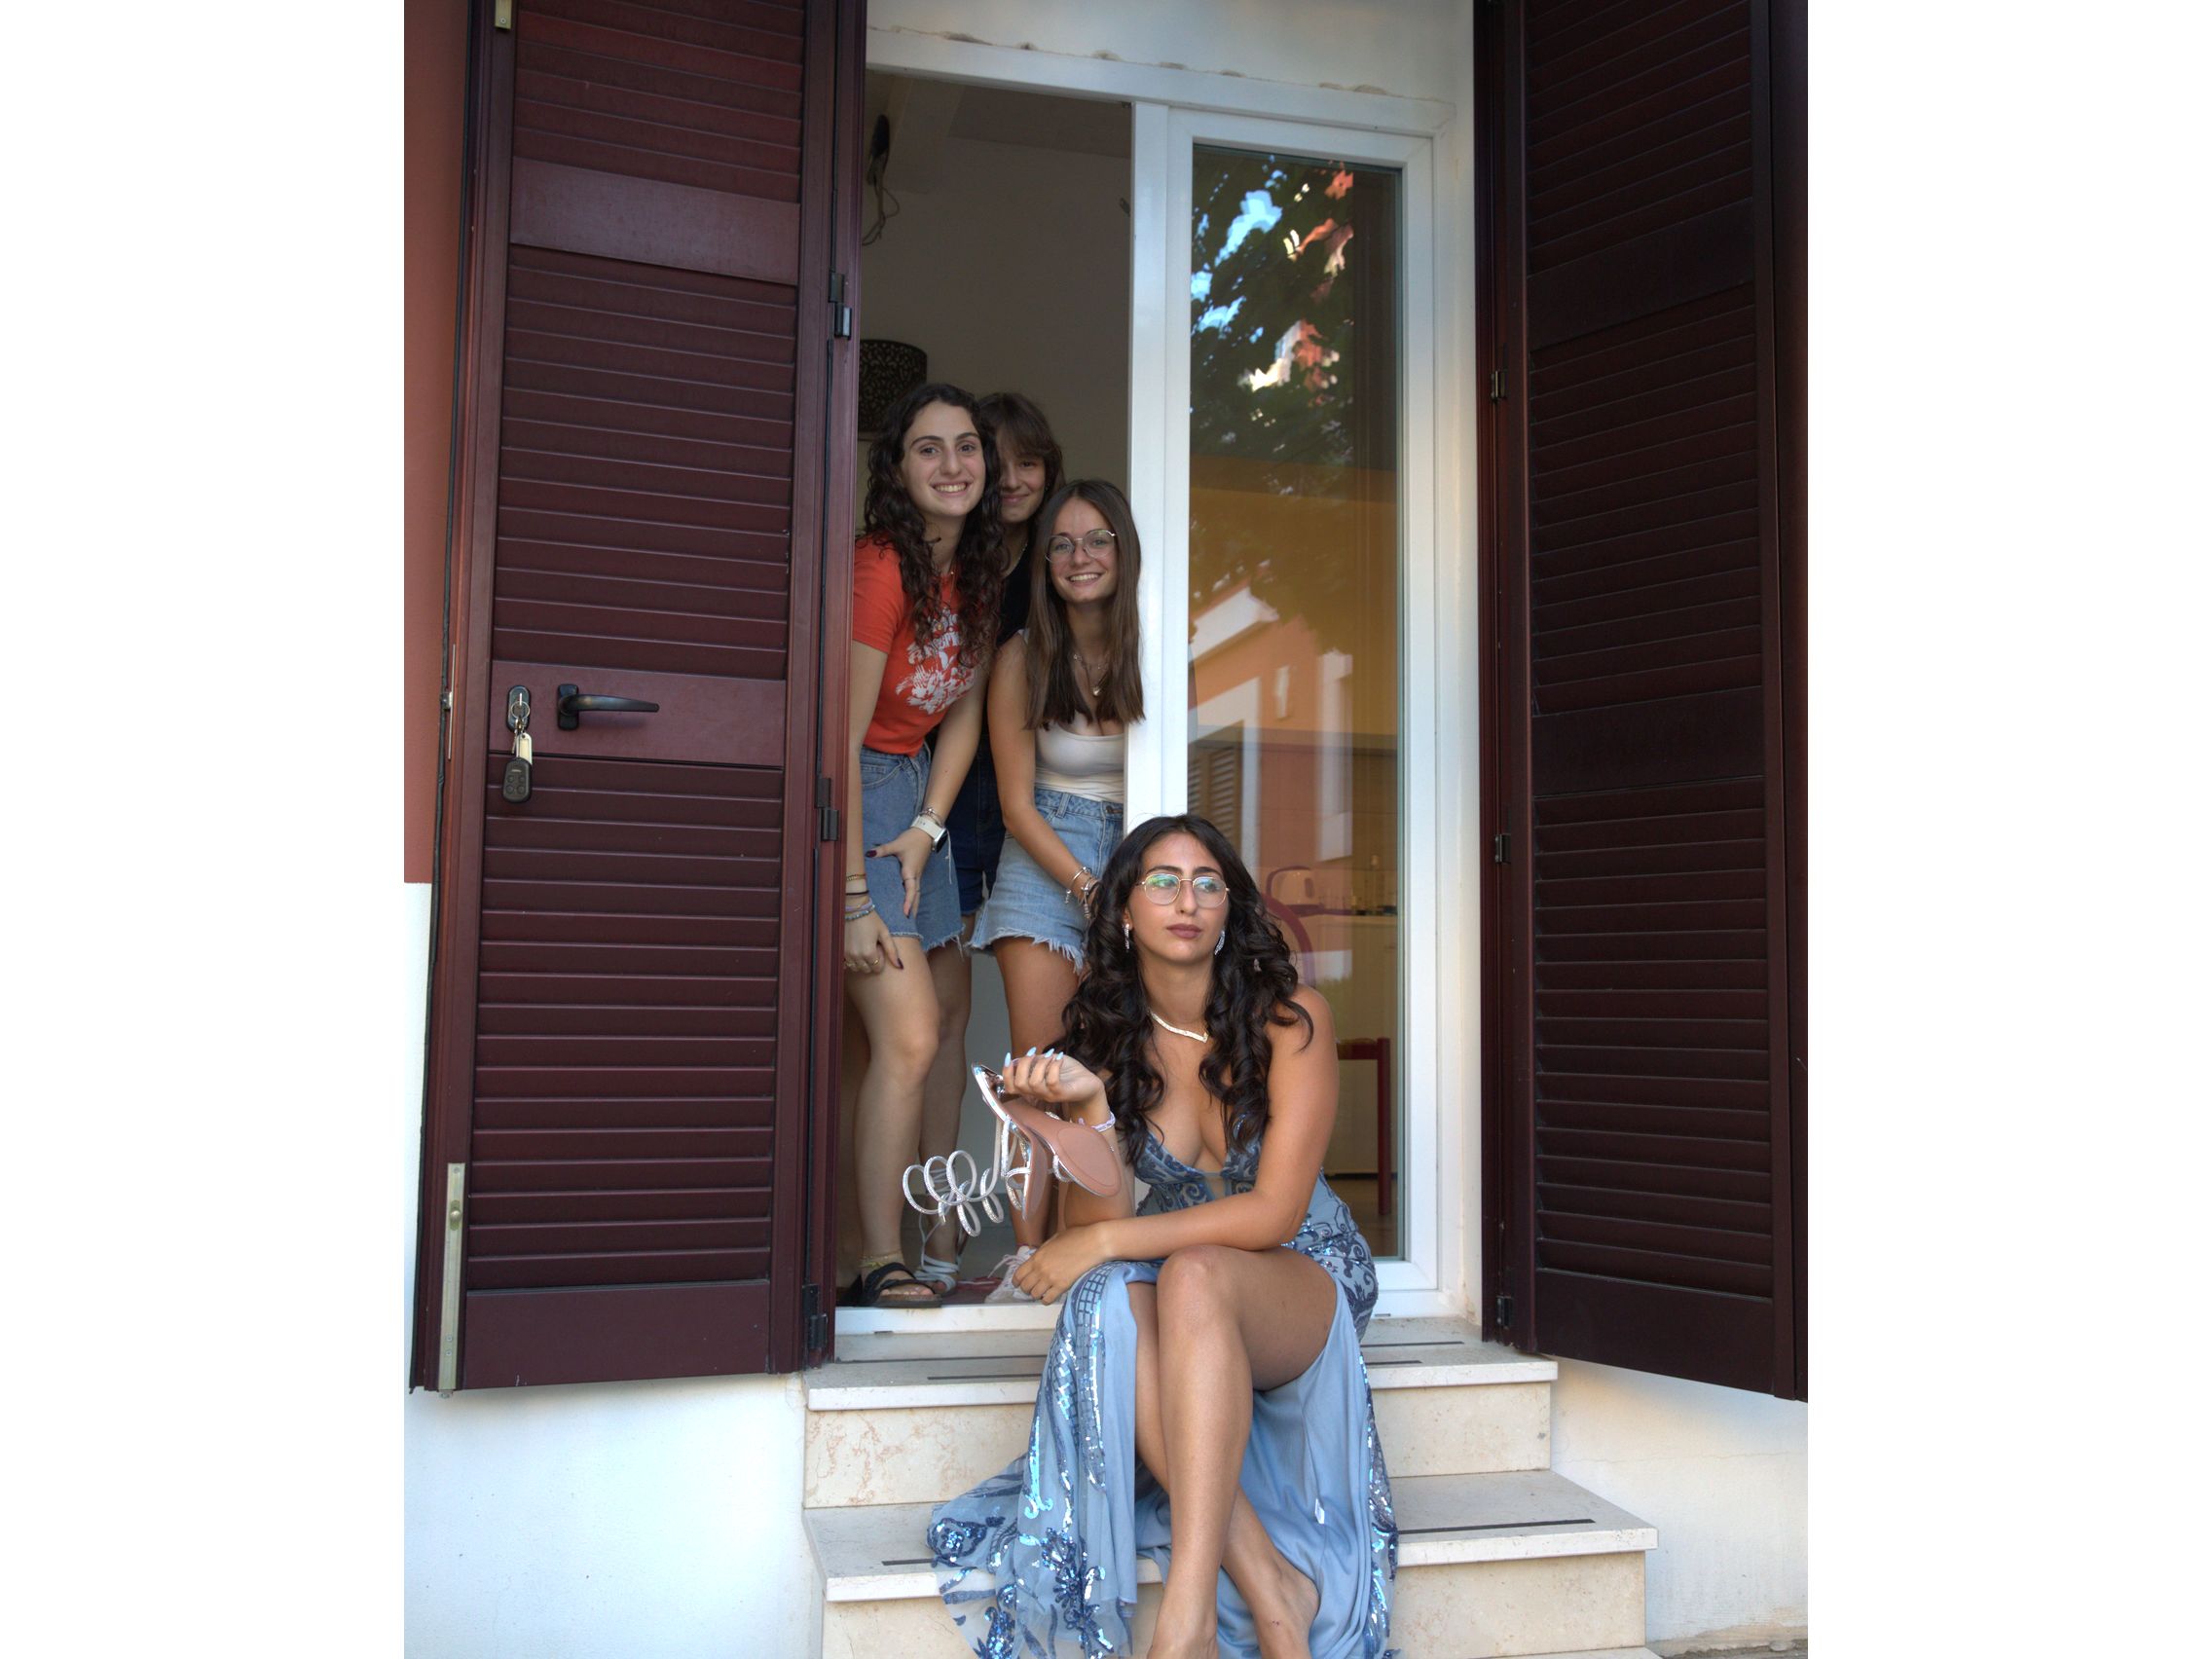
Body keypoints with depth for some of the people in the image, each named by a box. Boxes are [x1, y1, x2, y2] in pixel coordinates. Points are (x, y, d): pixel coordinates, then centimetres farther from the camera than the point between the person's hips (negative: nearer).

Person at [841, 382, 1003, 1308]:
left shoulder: (975, 572, 6)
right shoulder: (881, 568, -19)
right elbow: (842, 740, -21)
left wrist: (926, 830, -4)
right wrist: (854, 898, -22)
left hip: (913, 794, 8)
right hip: (849, 800, -8)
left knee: (900, 1045, 7)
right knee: (909, 1039, -14)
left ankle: (884, 1253, 15)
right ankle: (880, 1265, -7)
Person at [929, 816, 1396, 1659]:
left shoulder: (1290, 1019, -11)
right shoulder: (1106, 1039, -3)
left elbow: (1274, 1212, -17)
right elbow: (1096, 1219, -10)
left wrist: (1108, 1241, -22)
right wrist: (1089, 1106, -28)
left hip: (1307, 1278, -2)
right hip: (1188, 1306, 3)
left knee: (1193, 1275, -36)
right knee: (1107, 1304, -33)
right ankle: (1272, 1590, -31)